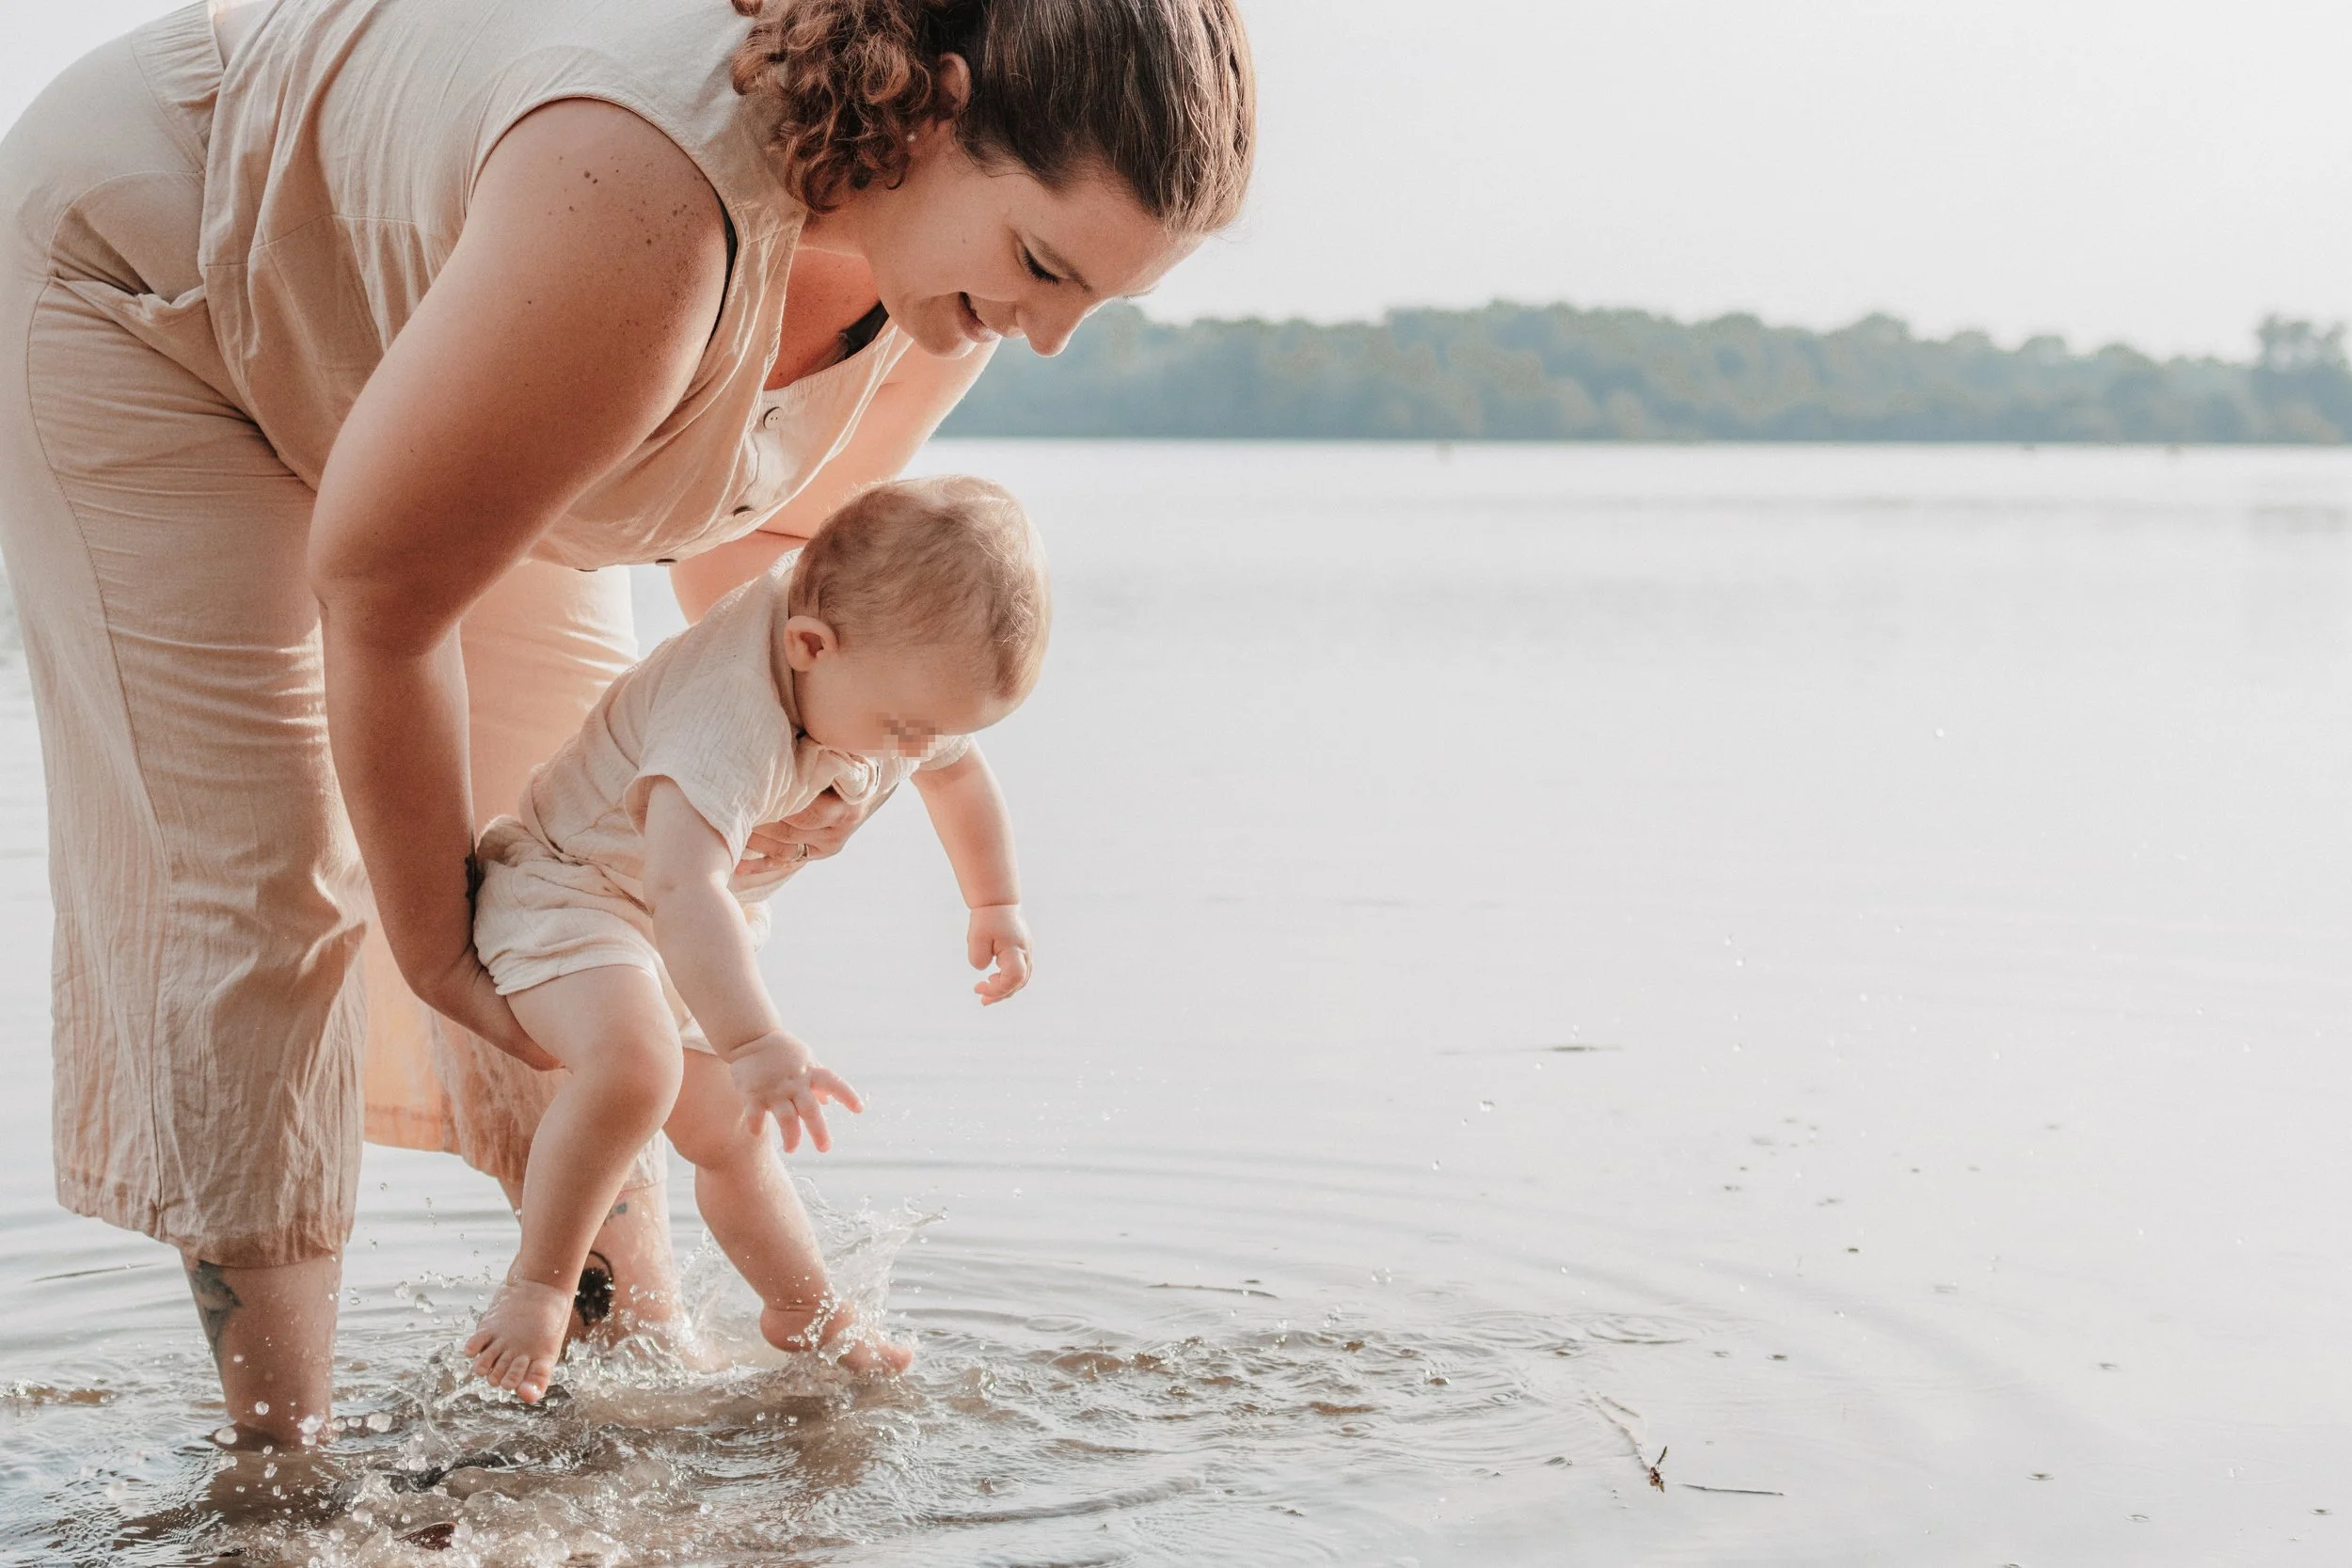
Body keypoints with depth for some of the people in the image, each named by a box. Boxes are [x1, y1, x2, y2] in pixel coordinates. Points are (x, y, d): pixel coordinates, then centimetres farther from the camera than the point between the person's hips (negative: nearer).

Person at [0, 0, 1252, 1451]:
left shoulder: (963, 250, -19)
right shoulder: (652, 204, -46)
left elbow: (756, 532, 3)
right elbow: (379, 583, -31)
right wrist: (434, 940, -19)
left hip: (409, 282, 7)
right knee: (252, 870, -12)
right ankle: (282, 1447, -6)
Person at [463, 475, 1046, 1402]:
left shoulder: (905, 680, -12)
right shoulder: (733, 718, -41)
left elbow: (960, 771, 12)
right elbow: (683, 889, -54)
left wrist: (995, 904, 23)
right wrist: (754, 1044, -63)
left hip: (695, 935, 8)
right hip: (568, 888, -8)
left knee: (728, 1134, 18)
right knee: (632, 1063, -35)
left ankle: (806, 1314, 40)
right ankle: (538, 1283, -18)